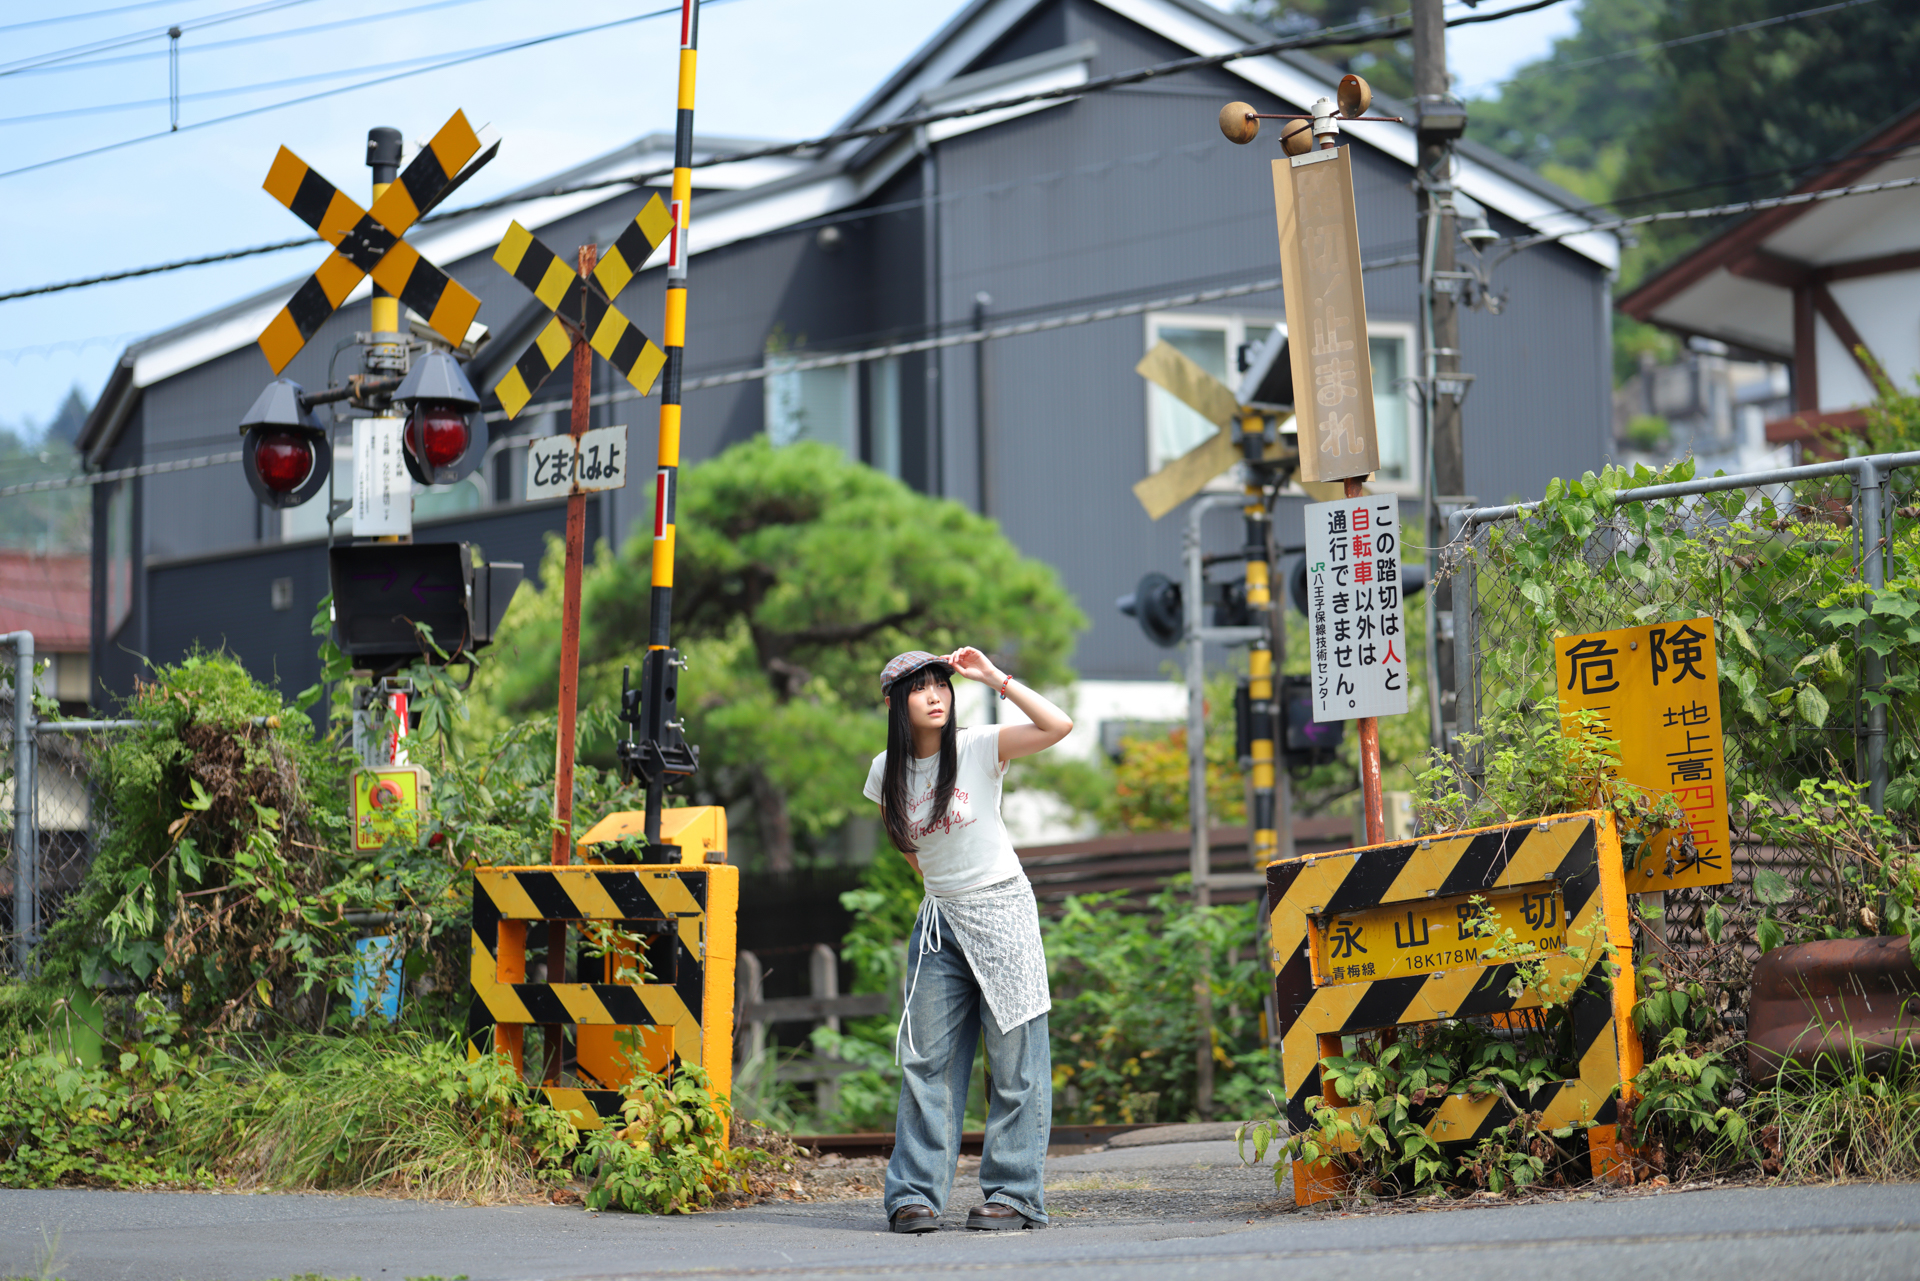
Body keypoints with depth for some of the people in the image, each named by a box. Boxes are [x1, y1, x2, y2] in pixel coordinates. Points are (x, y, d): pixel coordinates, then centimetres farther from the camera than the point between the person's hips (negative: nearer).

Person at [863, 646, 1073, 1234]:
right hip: (940, 921, 4)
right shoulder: (887, 772, 4)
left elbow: (1059, 726, -22)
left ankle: (1014, 1194, 1)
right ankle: (916, 1194, 3)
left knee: (1014, 1063, -4)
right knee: (927, 1059, 0)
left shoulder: (980, 748, -8)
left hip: (1003, 912, -4)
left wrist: (994, 677, -18)